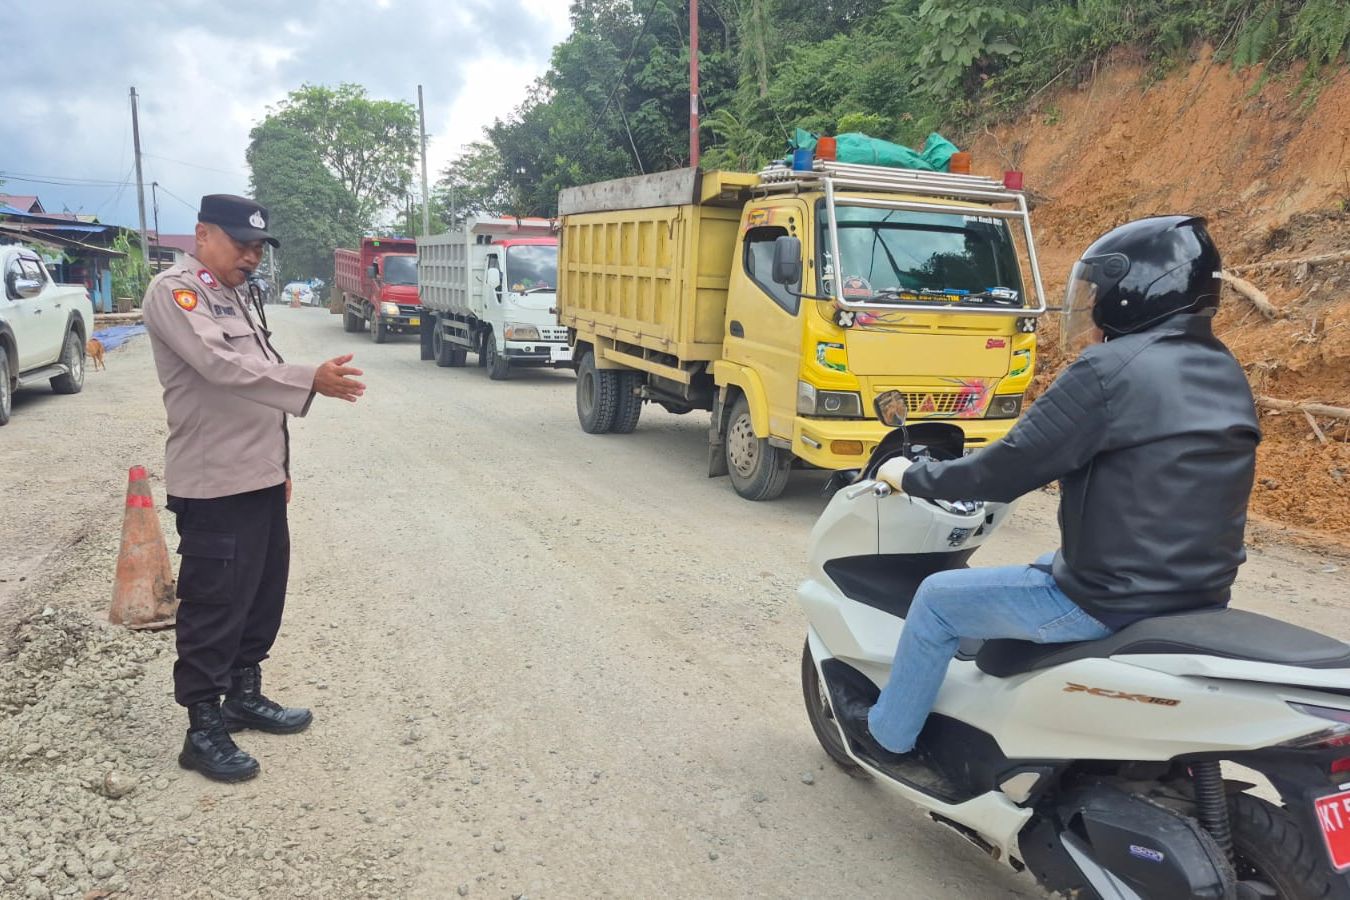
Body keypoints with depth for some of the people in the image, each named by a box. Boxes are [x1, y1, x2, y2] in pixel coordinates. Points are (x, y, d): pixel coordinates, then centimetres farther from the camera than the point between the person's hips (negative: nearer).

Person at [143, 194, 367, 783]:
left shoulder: (235, 294, 17)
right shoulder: (175, 291, -11)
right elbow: (220, 366, -27)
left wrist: (280, 464, 20)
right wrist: (311, 382, -33)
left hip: (259, 477, 9)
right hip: (214, 485, -9)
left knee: (263, 595, 16)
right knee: (213, 605, -2)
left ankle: (245, 696, 31)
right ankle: (203, 730, 10)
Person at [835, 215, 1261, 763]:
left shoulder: (1111, 370, -21)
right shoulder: (1224, 372, 7)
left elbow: (1005, 471, -18)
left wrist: (911, 476, -2)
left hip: (1111, 602, -9)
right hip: (1197, 595, 9)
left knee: (938, 599, 8)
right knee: (1043, 568, 34)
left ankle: (887, 733, 27)